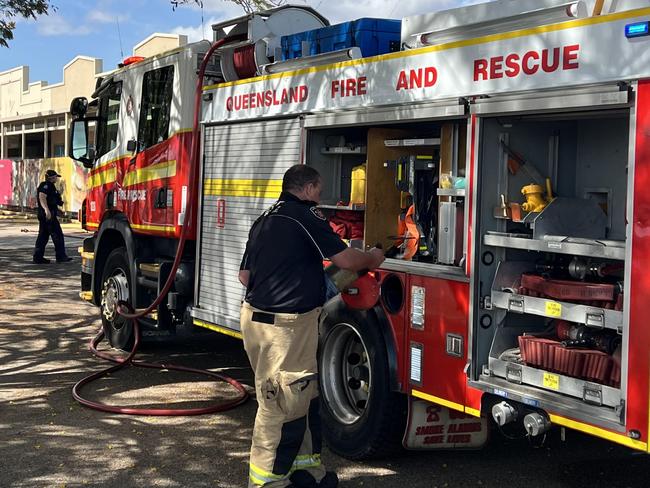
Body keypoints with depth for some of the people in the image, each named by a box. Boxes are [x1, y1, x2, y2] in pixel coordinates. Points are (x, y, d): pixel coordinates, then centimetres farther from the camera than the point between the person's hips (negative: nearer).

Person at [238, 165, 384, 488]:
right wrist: (373, 258, 8)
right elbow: (346, 259, -12)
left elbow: (244, 274, 21)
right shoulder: (305, 215, -10)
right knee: (280, 404, -2)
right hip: (285, 325, -10)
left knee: (304, 397, 18)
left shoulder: (265, 220, 16)